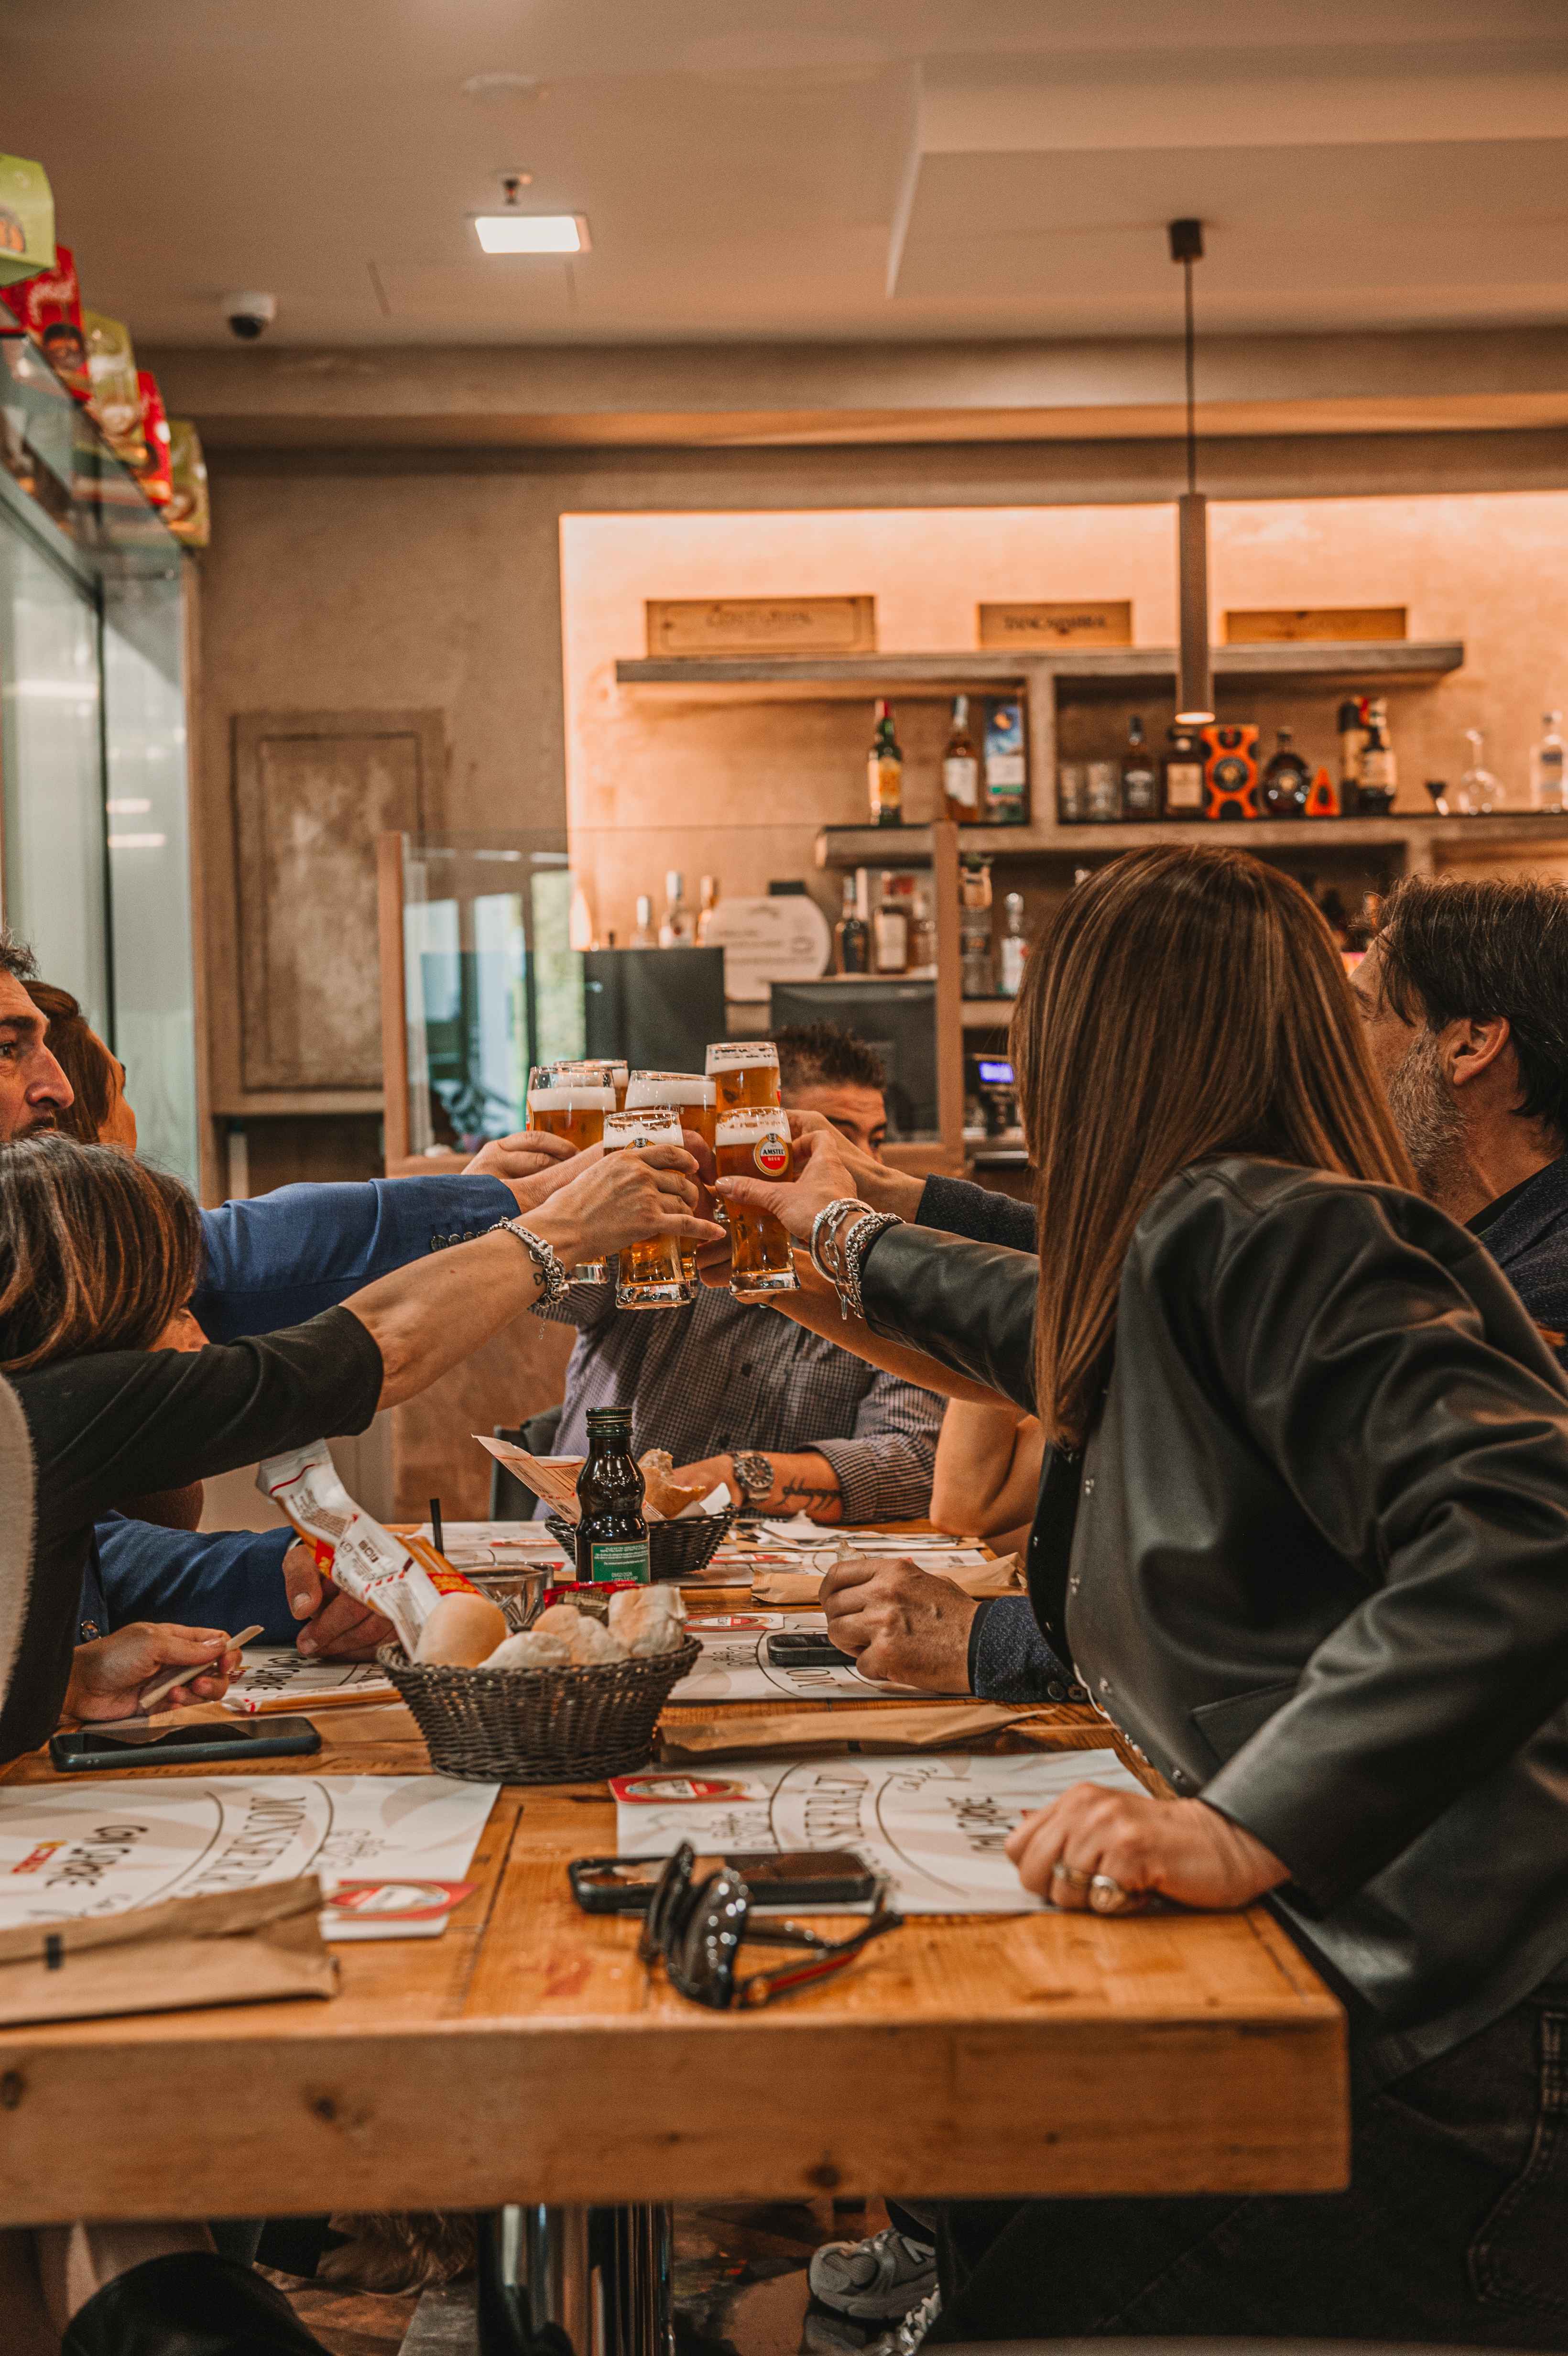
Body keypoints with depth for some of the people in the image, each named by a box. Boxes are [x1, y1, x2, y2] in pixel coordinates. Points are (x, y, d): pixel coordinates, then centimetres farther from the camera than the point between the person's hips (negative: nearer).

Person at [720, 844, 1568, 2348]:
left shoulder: (1258, 1233, -15)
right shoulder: (1194, 1249, 16)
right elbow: (1044, 1328, 40)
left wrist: (1244, 1828, -33)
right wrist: (844, 1236, 57)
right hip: (1342, 1989, 9)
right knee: (963, 2229, 10)